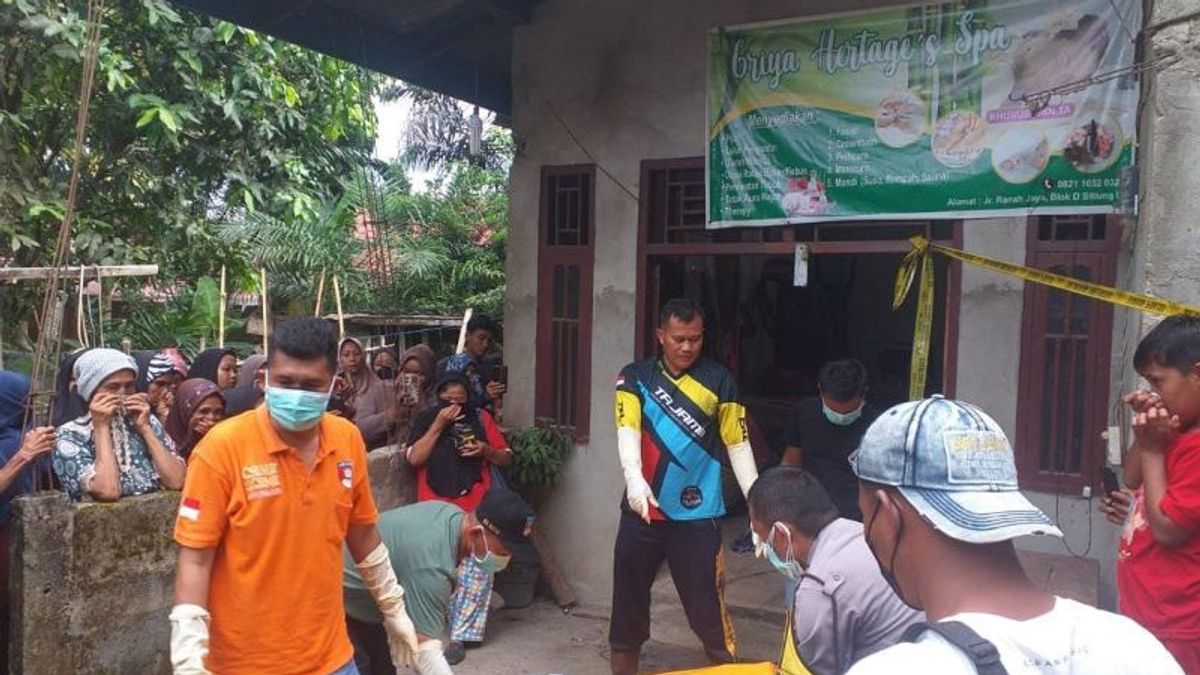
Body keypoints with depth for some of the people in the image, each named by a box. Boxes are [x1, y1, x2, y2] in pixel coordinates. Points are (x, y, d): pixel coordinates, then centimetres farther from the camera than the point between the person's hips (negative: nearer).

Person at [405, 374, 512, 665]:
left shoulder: (480, 418, 5)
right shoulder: (426, 419, 4)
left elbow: (506, 457, 10)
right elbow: (414, 458, -9)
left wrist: (485, 450, -11)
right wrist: (438, 424, -13)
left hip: (476, 509, 0)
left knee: (475, 571, -5)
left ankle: (460, 635, 2)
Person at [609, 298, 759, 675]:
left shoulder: (718, 381, 0)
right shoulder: (635, 377, 2)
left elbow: (738, 445, 2)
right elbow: (627, 431, -12)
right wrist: (634, 477, -30)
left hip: (697, 515, -2)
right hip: (641, 511, 2)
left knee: (708, 609, -3)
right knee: (627, 600, 13)